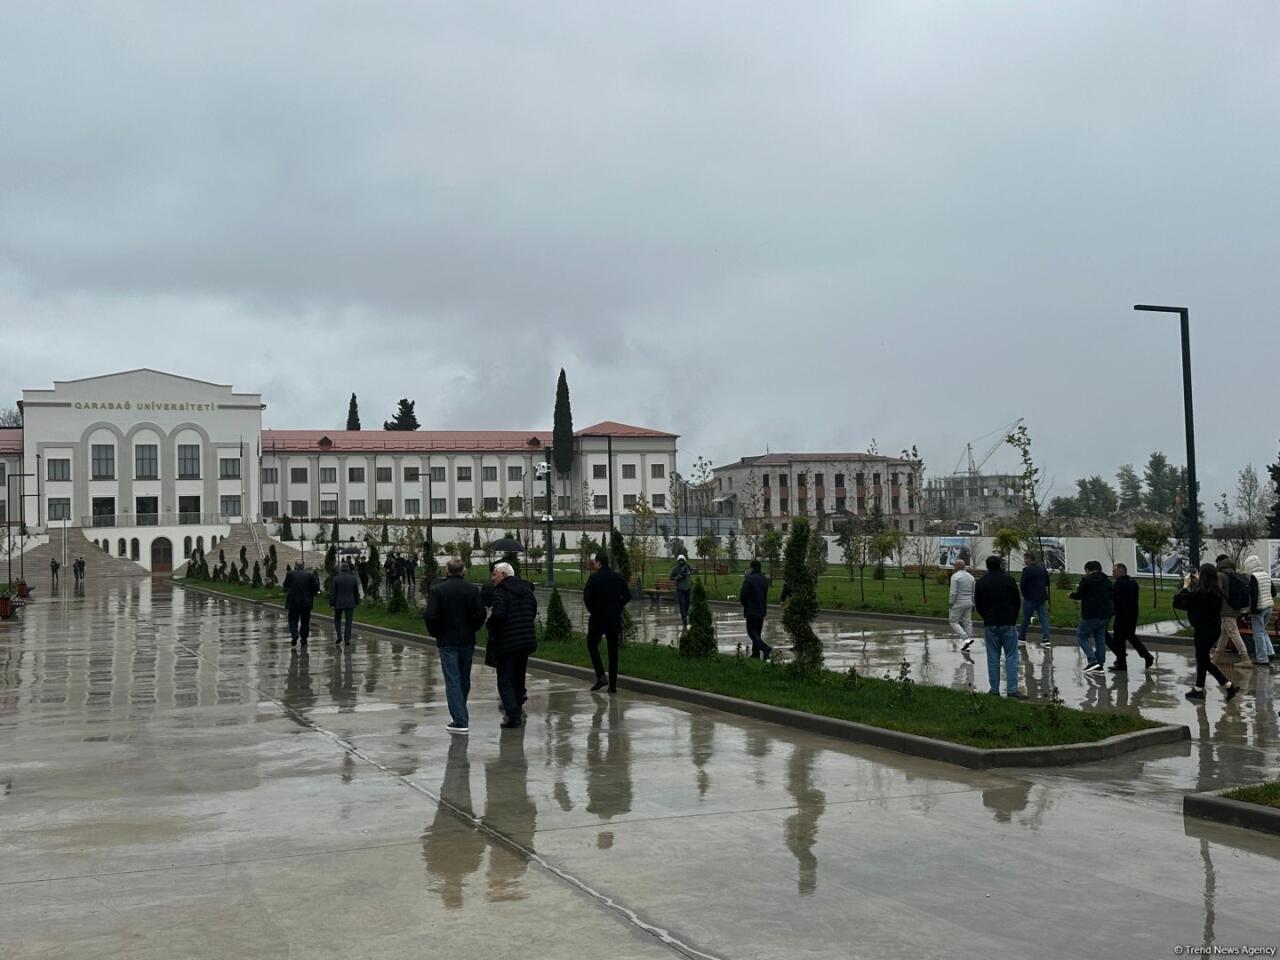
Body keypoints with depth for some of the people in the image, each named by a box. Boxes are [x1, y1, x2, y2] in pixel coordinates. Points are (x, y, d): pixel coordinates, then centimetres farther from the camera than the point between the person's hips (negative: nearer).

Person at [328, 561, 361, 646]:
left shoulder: (335, 579, -7)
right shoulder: (353, 578, -3)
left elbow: (332, 593, -7)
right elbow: (356, 592, 3)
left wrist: (331, 604, -2)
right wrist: (357, 603, 13)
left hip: (338, 604, 0)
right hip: (350, 604, 0)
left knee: (337, 620, 18)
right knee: (348, 621, 3)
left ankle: (339, 636, 5)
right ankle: (347, 640, -3)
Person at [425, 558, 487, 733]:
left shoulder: (437, 590, -7)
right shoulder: (473, 589, -1)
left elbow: (430, 616, -15)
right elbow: (480, 614, -8)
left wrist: (436, 633, 1)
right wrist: (471, 629, 7)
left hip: (447, 642, -3)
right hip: (467, 641, 3)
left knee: (452, 680, -2)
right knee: (464, 679, 16)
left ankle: (460, 721, -8)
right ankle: (460, 714, 29)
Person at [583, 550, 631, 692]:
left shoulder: (594, 578, -10)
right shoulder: (618, 577, 3)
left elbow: (586, 597, -15)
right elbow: (627, 595, 1)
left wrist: (592, 610, -1)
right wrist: (617, 608, 9)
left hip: (597, 618, -4)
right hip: (614, 619, 4)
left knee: (592, 645, 13)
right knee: (613, 650, 9)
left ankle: (600, 676, -3)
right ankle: (613, 684, 10)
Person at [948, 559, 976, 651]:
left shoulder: (955, 576, -12)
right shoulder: (970, 577, 10)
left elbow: (953, 592, -17)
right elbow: (974, 592, 12)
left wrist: (950, 604, -10)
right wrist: (973, 605, 17)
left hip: (958, 603, -7)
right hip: (968, 602, 7)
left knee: (954, 622, 1)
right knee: (967, 622, 8)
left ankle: (966, 638, -17)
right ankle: (967, 645, 7)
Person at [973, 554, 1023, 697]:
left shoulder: (981, 583, 3)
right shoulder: (1008, 580, -3)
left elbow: (977, 605, 7)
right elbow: (1017, 601, 2)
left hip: (990, 625, 2)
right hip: (1008, 623, -2)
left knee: (993, 657, 7)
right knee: (1011, 657, -1)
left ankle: (994, 689, 7)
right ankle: (1012, 689, -8)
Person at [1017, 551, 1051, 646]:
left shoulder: (1027, 570, -15)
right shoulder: (1042, 568, 6)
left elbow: (1022, 585, -14)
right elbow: (1047, 583, 13)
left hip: (1030, 598, -5)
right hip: (1042, 598, 5)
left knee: (1026, 619, 8)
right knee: (1043, 618, 4)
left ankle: (1021, 637, 19)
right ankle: (1046, 639, -3)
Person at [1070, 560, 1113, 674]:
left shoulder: (1086, 580, -10)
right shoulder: (1107, 582, 12)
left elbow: (1079, 595, -12)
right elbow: (1110, 596, 19)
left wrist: (1072, 594, 10)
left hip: (1090, 615, -7)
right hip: (1104, 615, 7)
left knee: (1082, 636, 2)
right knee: (1100, 639, 11)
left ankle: (1092, 661, -11)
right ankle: (1100, 666, 11)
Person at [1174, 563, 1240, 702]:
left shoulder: (1199, 593, -26)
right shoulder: (1216, 591, -1)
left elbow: (1177, 602, -21)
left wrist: (1186, 586, -10)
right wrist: (1196, 583, 16)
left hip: (1204, 630, -8)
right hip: (1215, 628, 8)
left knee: (1204, 661, 5)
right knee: (1202, 658, 19)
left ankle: (1229, 686, -1)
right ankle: (1198, 689, 28)